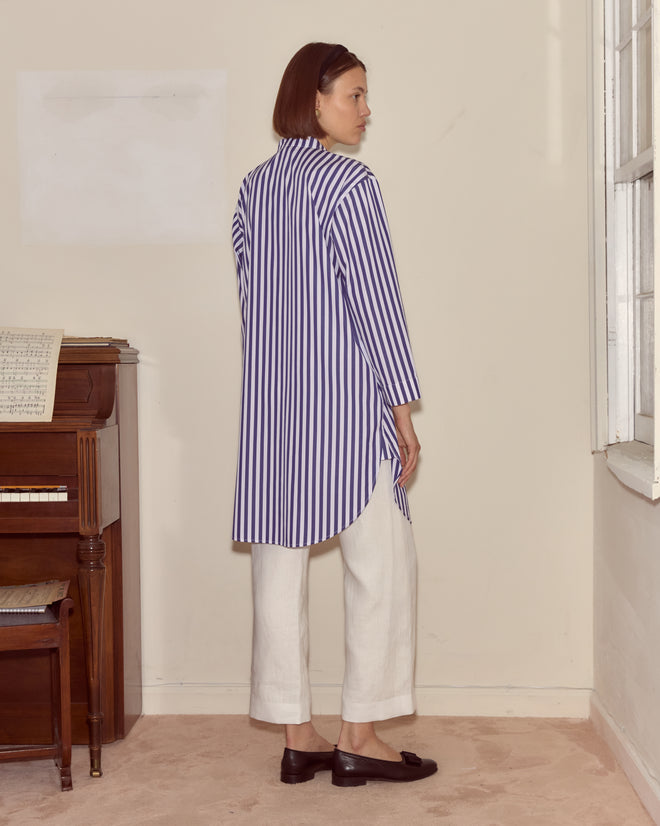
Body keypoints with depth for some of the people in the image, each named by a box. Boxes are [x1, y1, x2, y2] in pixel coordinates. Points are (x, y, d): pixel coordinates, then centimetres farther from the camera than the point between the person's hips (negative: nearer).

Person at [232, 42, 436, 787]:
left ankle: (297, 736, 15)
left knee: (280, 567, 7)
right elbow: (374, 300, -13)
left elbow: (251, 298, 14)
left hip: (272, 405, 7)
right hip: (345, 400, -7)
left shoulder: (255, 186, 12)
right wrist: (403, 410, -9)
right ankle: (358, 738, 7)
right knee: (381, 564, 3)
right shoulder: (347, 182, -10)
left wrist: (277, 389, 19)